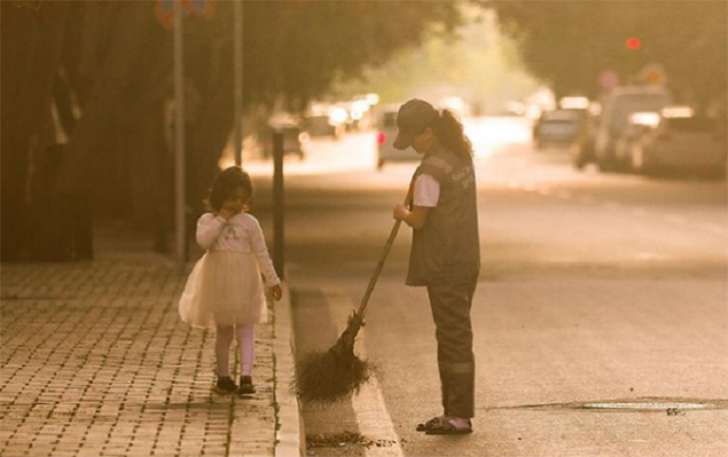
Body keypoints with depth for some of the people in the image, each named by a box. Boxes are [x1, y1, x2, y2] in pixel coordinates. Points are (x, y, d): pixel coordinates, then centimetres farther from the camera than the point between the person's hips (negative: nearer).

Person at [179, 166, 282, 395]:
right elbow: (203, 240, -19)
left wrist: (273, 281, 1)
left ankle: (246, 376, -4)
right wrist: (221, 219, -16)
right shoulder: (207, 220, 1)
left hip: (243, 282, 0)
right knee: (223, 330, 8)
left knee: (245, 329, -2)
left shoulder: (249, 222, 0)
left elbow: (261, 254, 2)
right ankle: (223, 378, 11)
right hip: (219, 281, 0)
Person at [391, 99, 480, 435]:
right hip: (466, 259, 9)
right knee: (455, 335, 14)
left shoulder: (431, 170, -19)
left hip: (445, 266, -9)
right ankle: (454, 412, 19)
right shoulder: (460, 156, 10)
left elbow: (419, 219, -16)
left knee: (453, 336, -5)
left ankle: (460, 415, -2)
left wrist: (402, 212, 3)